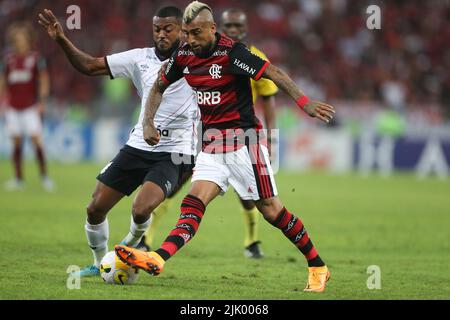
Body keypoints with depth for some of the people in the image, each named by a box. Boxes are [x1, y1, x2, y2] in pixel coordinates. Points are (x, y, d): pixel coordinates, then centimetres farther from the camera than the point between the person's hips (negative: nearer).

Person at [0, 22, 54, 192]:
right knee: (16, 143, 3)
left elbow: (44, 81, -3)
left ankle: (44, 176, -6)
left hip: (31, 107, -3)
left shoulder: (36, 58, -1)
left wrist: (42, 102, -13)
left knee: (36, 139, -11)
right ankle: (18, 179, 8)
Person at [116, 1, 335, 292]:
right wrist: (149, 123, 5)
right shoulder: (184, 56, 4)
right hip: (212, 143, 6)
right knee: (194, 202, -11)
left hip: (243, 139, -6)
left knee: (270, 209, -4)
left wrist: (304, 102, -32)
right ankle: (158, 259, -29)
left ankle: (317, 267, 9)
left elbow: (273, 73, -22)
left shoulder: (231, 52, -17)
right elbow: (159, 87, 18)